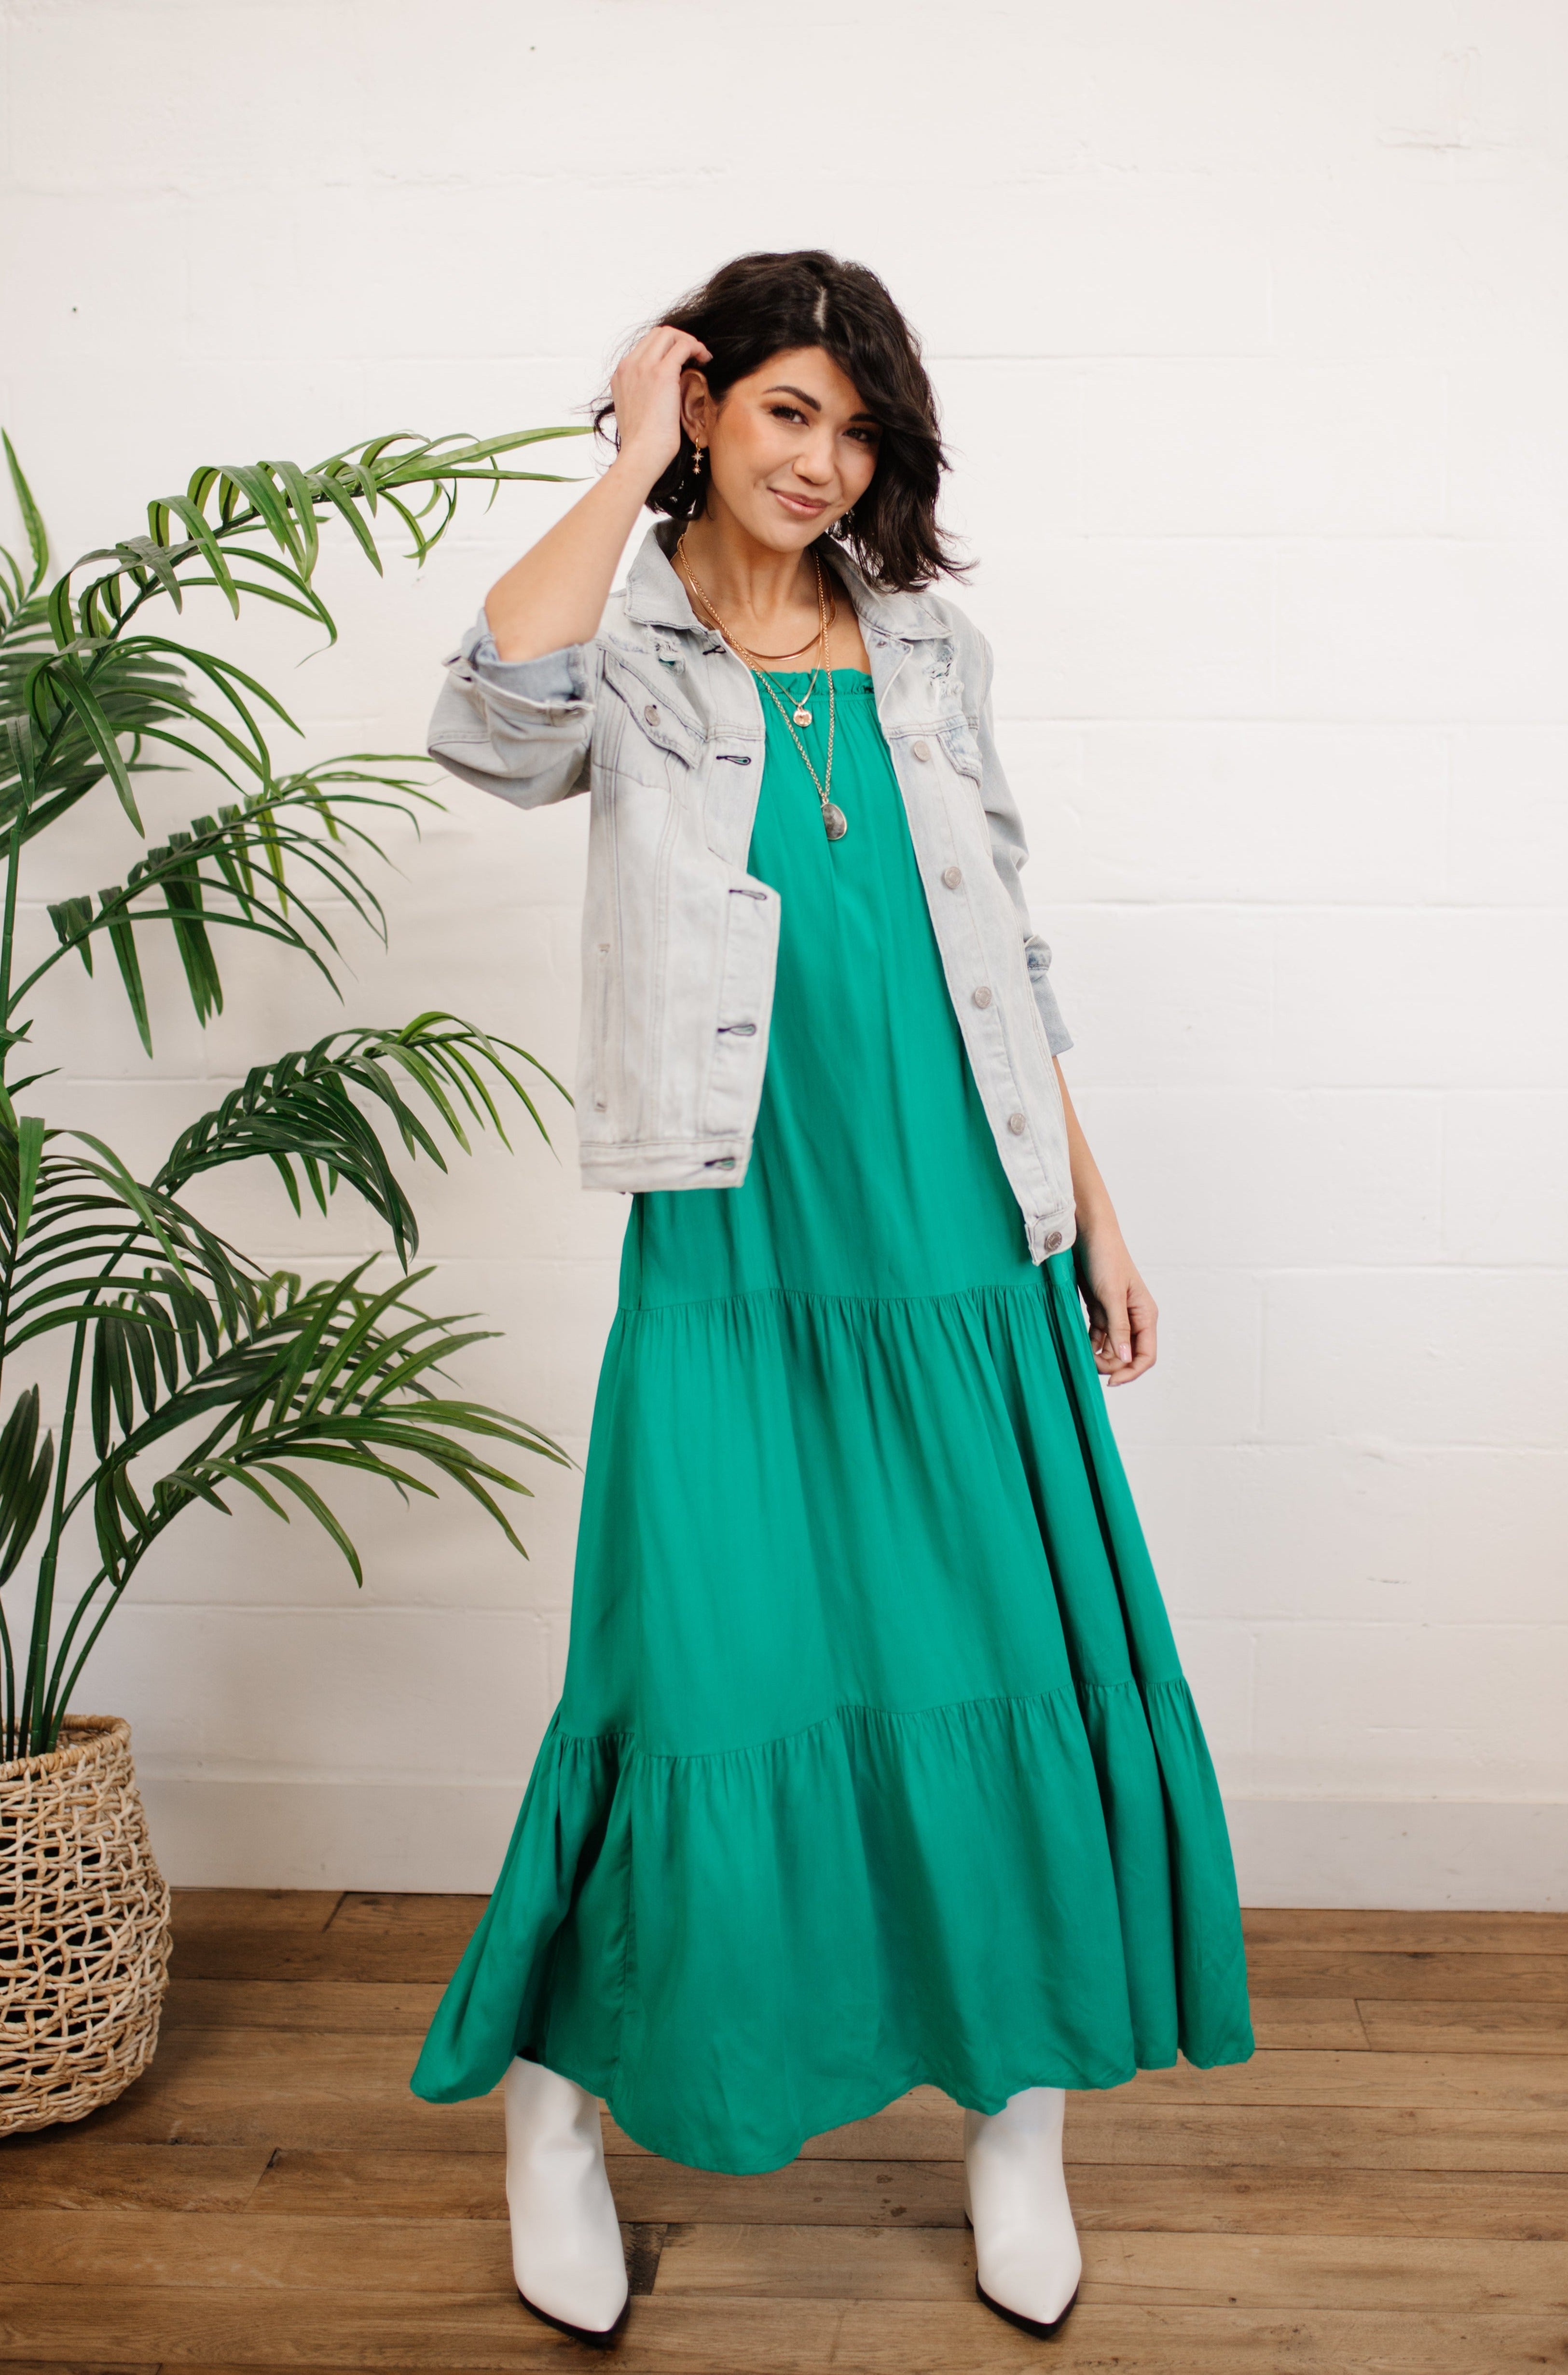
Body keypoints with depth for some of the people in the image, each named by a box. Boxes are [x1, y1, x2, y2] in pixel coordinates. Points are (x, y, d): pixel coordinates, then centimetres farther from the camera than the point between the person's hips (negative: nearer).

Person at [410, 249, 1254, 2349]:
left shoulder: (931, 645, 13)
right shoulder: (633, 650, 2)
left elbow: (1004, 948, 14)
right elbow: (492, 726, -23)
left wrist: (1093, 1217, 11)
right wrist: (629, 469, -13)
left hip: (964, 1250, 4)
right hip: (736, 1258, -4)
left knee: (1017, 1671, 7)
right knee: (714, 1688, -2)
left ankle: (1016, 2103, 30)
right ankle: (556, 2091, 25)